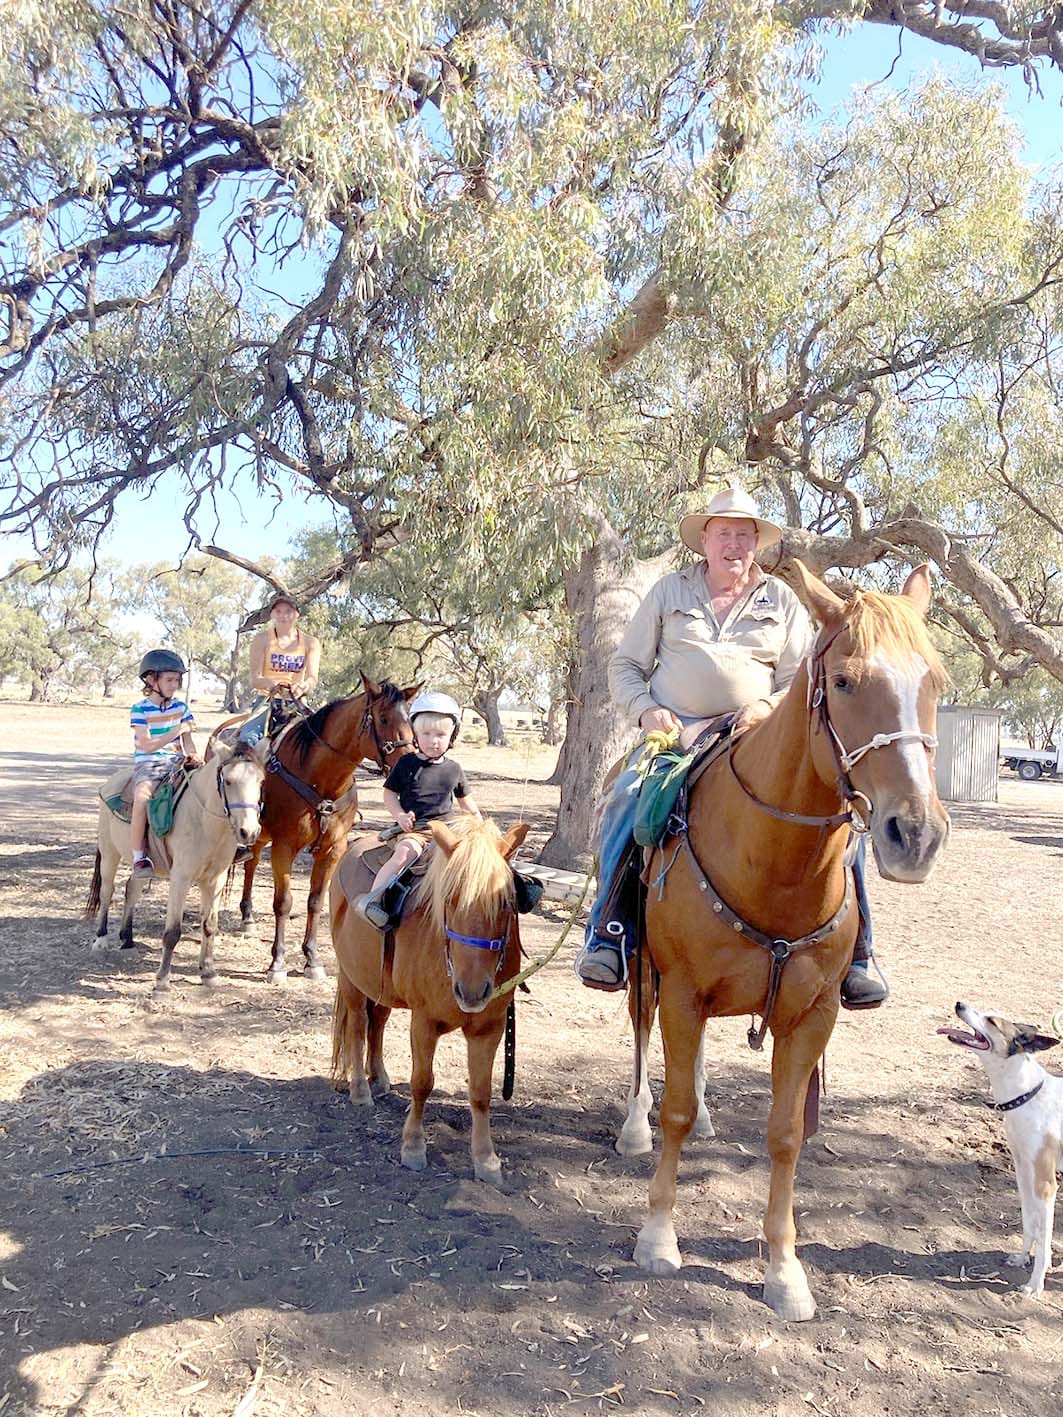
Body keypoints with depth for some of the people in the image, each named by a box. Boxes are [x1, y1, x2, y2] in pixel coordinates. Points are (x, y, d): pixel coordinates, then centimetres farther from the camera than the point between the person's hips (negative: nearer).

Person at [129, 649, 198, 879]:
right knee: (142, 797, -33)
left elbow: (187, 741, 10)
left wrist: (192, 755, -12)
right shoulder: (140, 709, -3)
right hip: (147, 764, -4)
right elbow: (147, 745, -12)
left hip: (174, 762, 5)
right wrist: (176, 731, -18)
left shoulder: (181, 707, 10)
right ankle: (139, 856, -25)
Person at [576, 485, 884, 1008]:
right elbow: (625, 666, 12)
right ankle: (605, 935, -22)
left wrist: (769, 708, -11)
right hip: (675, 731, -1)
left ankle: (851, 954, -9)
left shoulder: (781, 599, 14)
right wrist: (646, 710, -8)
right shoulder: (669, 591, 12)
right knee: (628, 797, -31)